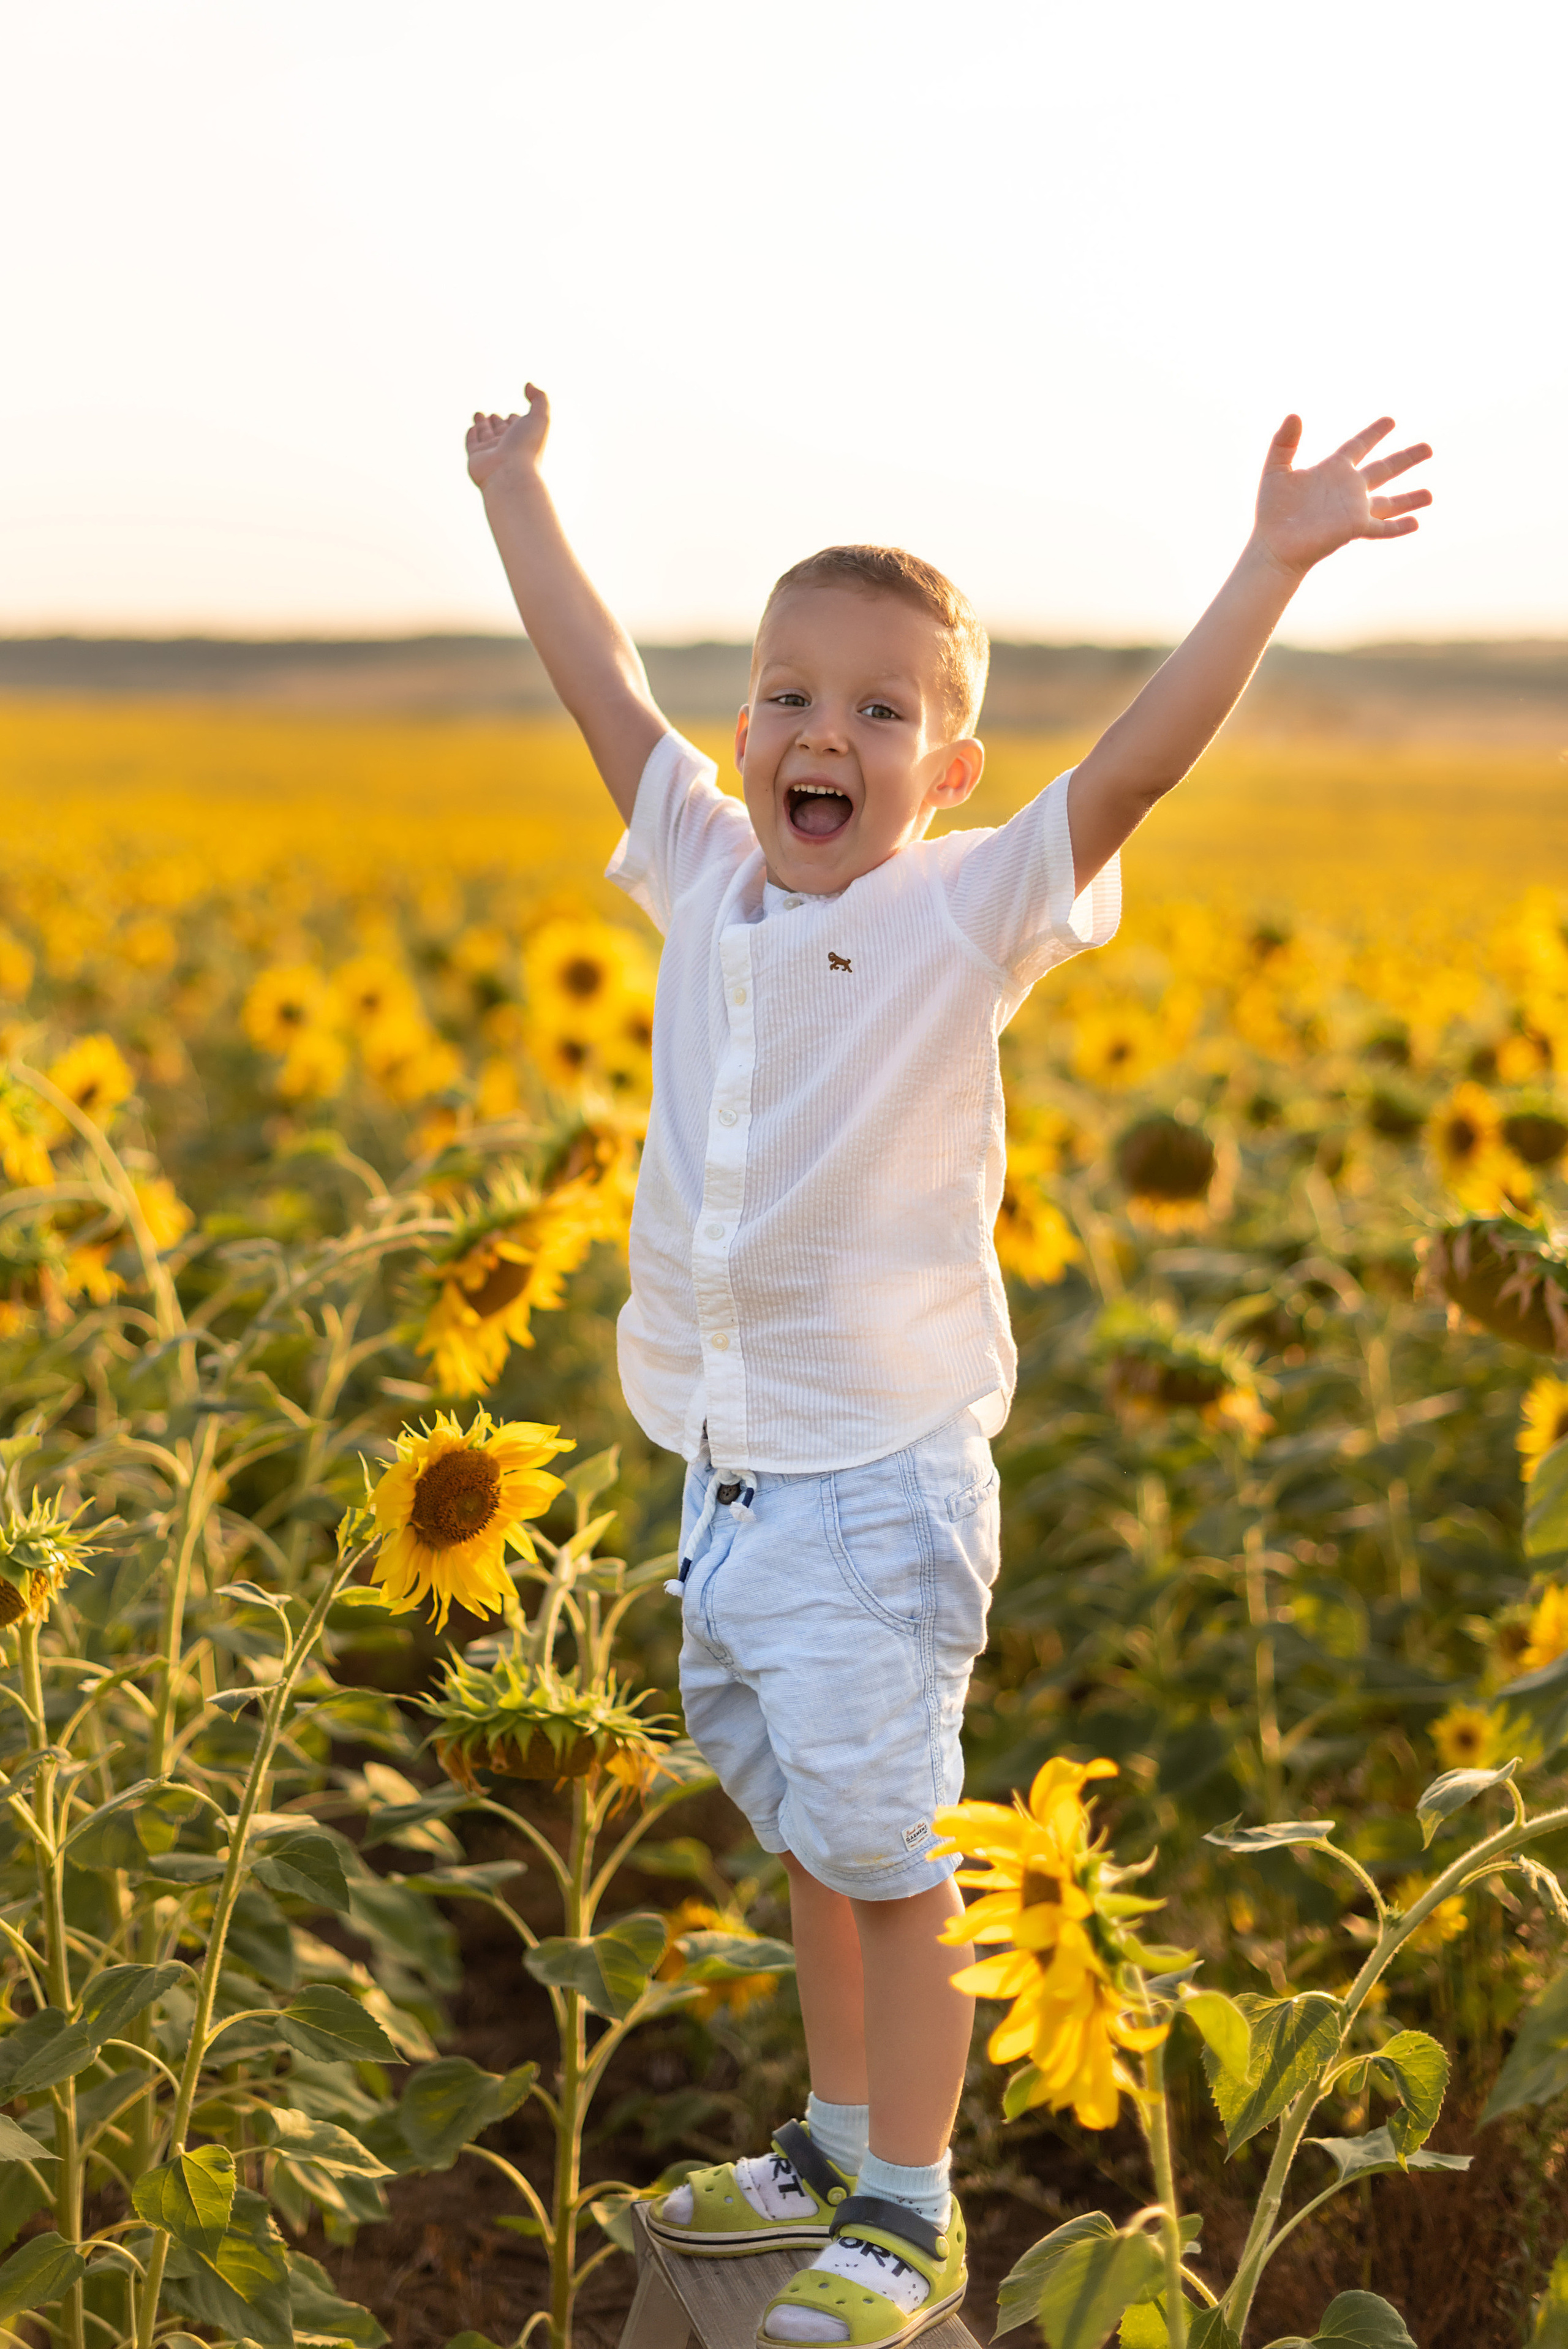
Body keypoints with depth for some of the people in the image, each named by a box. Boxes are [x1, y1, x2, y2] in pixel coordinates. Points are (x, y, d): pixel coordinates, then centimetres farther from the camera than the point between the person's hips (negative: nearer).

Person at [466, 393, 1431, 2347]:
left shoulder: (969, 919, -10)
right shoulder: (706, 883, 4)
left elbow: (1139, 760, -21)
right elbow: (597, 678, 14)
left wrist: (1274, 564, -28)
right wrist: (515, 490, 22)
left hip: (882, 1487, -6)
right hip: (726, 1474, 6)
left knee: (883, 1857, 1)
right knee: (804, 1840, 19)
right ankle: (839, 2148, 36)